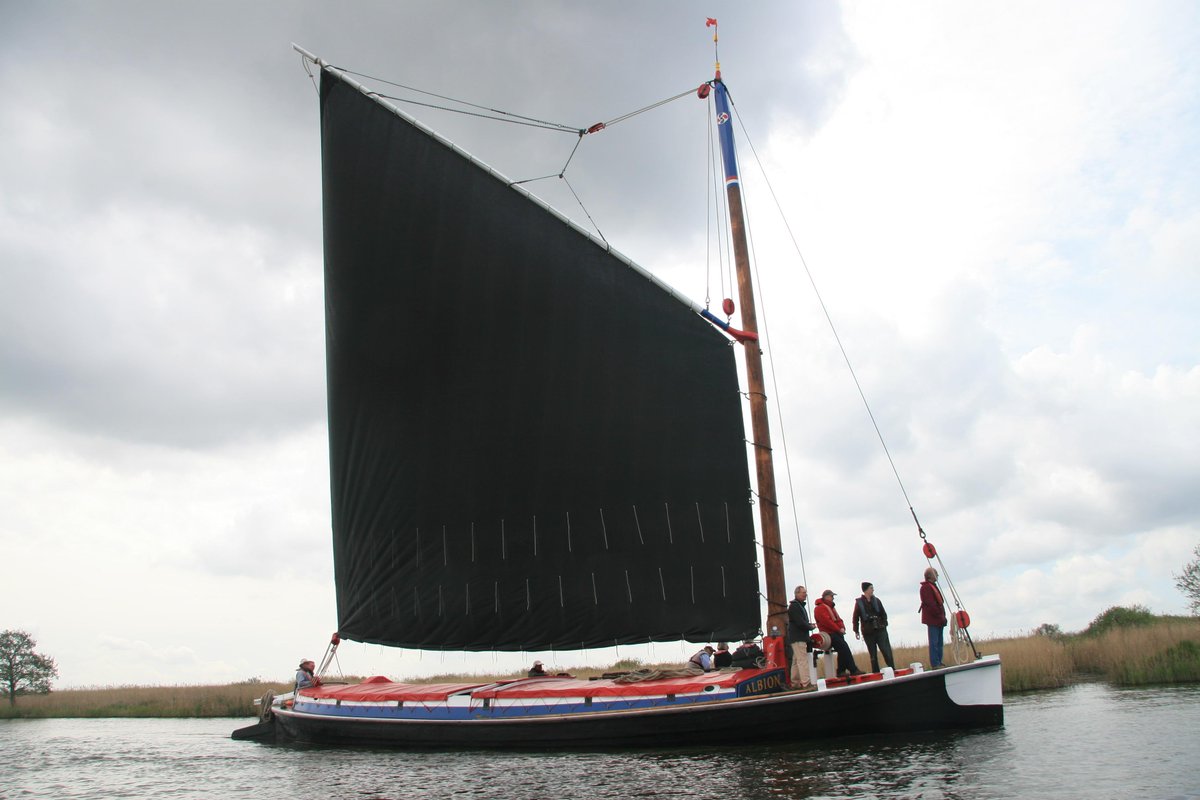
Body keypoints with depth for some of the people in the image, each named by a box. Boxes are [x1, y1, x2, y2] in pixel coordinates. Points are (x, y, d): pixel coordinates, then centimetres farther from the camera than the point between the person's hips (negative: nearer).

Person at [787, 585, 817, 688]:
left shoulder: (800, 606, 20)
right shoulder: (794, 606, -12)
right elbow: (800, 622, -20)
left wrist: (809, 624, 4)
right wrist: (811, 627, -5)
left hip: (800, 638, 10)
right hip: (798, 638, -10)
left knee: (796, 661, 11)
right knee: (803, 660, -13)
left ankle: (795, 683, 15)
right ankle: (806, 683, -16)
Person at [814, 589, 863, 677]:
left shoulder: (830, 607, 24)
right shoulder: (820, 608, -7)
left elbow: (838, 619, 19)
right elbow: (827, 621, -18)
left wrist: (842, 628, -1)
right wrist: (839, 629, -15)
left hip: (837, 633, 9)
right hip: (829, 634, -9)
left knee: (842, 651, 3)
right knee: (844, 648, -18)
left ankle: (841, 671, 9)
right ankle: (853, 670, -19)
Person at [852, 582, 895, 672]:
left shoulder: (876, 600, 6)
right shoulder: (859, 603, -2)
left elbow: (883, 614, 10)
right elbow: (855, 618, 1)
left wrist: (884, 625, -1)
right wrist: (856, 631, -1)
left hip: (880, 630, 2)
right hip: (868, 633, -2)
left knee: (887, 651, -4)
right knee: (873, 655, 5)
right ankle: (876, 674, 10)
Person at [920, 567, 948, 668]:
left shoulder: (933, 586, 20)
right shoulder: (926, 587, -12)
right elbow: (930, 604, -19)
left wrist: (942, 616, 12)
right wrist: (940, 616, -16)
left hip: (938, 620, 10)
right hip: (933, 620, -10)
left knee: (939, 642, 12)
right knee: (934, 642, -9)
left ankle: (938, 663, 16)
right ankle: (934, 664, -9)